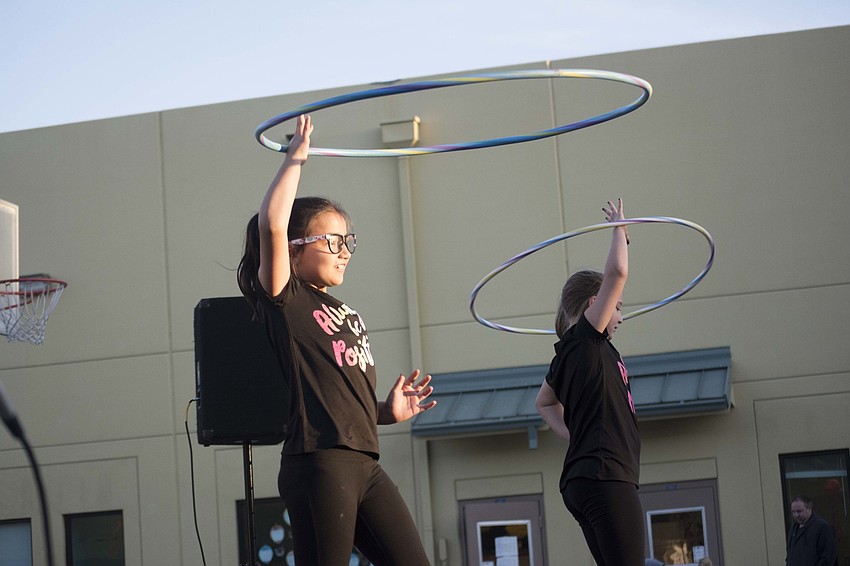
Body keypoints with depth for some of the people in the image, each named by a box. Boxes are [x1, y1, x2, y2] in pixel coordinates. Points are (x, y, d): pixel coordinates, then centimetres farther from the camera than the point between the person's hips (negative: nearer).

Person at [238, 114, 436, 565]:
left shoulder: (347, 314, 23)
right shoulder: (285, 300, -1)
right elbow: (272, 225, -18)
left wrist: (388, 411, 10)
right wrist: (296, 157, -8)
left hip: (365, 466, 8)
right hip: (318, 464, -8)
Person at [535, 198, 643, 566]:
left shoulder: (569, 355, 20)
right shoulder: (584, 339, -4)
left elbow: (544, 403, 39)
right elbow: (617, 272, -13)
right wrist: (620, 230, 3)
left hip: (580, 480, 10)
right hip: (605, 476, -10)